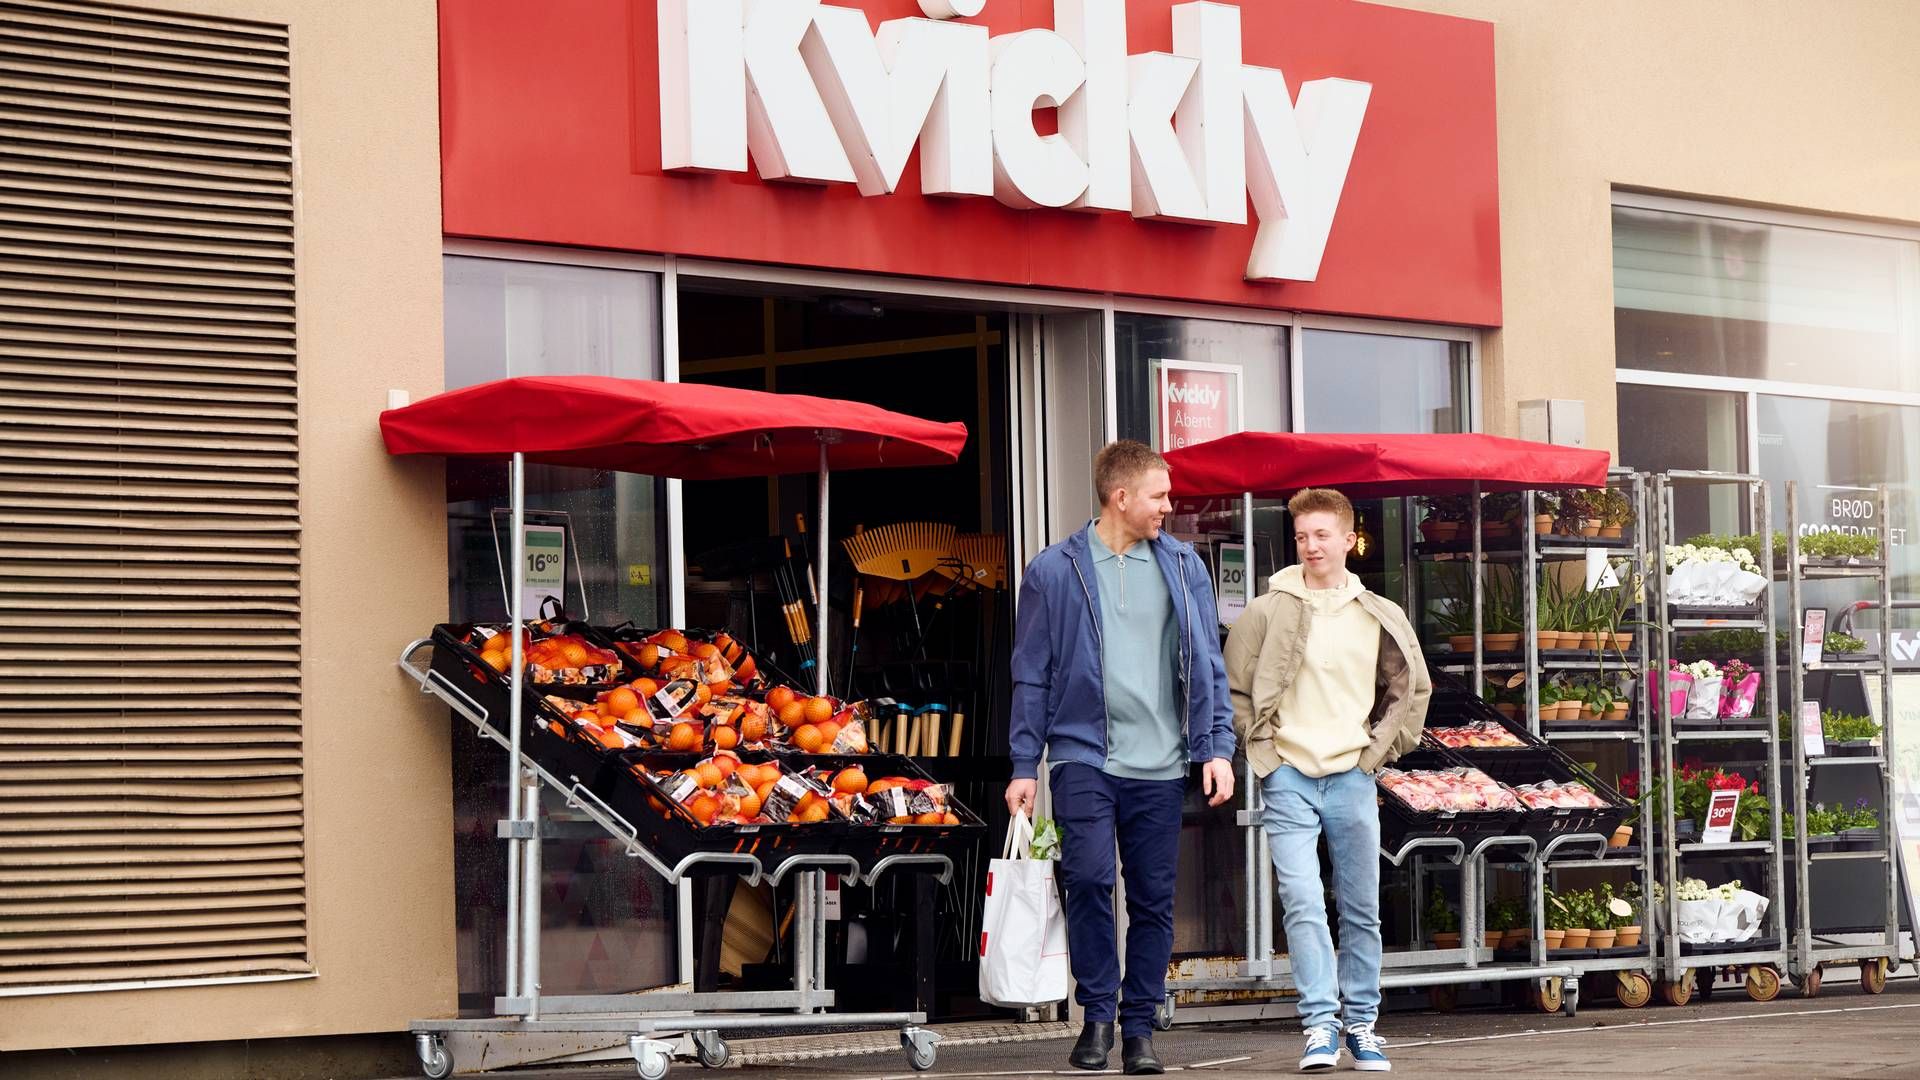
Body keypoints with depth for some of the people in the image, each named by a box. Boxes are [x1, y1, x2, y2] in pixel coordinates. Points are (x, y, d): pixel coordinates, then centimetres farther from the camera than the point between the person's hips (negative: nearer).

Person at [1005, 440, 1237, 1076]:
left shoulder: (1183, 569, 10)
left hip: (1159, 765, 3)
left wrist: (1217, 748, 3)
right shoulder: (1056, 571, 2)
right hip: (1084, 755, -3)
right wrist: (1025, 766, 1)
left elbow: (1208, 666, 13)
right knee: (1089, 877, -18)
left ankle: (1139, 1028, 13)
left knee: (1154, 899, 3)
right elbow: (1032, 676, 5)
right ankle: (1097, 1015, -4)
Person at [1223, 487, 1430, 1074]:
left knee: (1362, 910, 7)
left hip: (1352, 780, 2)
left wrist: (1377, 751, 9)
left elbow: (1412, 689, 17)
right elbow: (1233, 690, 7)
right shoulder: (1266, 613, -1)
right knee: (1303, 904, -13)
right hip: (1288, 779, -2)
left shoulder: (1379, 618, 6)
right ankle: (1320, 1024, -13)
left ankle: (1362, 1024, 17)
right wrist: (1264, 749, 1)